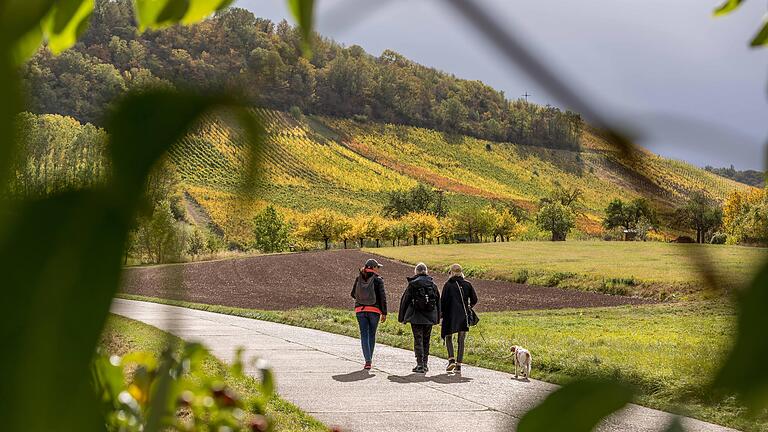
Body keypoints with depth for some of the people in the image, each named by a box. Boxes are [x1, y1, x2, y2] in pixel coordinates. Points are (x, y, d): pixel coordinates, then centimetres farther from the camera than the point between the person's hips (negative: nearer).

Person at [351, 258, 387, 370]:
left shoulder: (359, 278, 3)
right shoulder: (378, 279, -6)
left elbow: (353, 294, 10)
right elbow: (382, 297, -7)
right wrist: (384, 313, -1)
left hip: (360, 309, 2)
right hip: (374, 310, -2)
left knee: (364, 335, 2)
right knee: (372, 335, 13)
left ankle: (368, 360, -9)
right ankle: (369, 359, 19)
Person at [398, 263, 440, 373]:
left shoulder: (413, 284, -5)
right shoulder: (433, 284, 7)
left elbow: (405, 300, -3)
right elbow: (438, 301, 12)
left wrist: (402, 317, 5)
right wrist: (437, 318, 19)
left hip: (416, 317, -4)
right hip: (430, 317, 4)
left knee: (418, 340, -1)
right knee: (426, 340, 14)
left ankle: (420, 365, -6)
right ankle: (425, 363, 18)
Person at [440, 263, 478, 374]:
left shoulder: (448, 284, -6)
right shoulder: (467, 284, 3)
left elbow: (443, 300, -8)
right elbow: (474, 300, 4)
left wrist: (442, 312, 4)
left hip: (450, 315, -3)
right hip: (464, 316, 3)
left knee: (448, 337, 12)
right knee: (461, 340, 7)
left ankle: (451, 360, -6)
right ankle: (458, 365, 4)